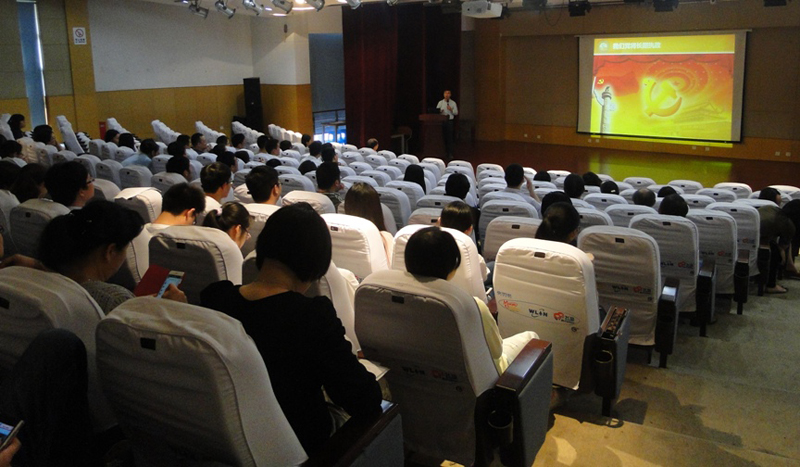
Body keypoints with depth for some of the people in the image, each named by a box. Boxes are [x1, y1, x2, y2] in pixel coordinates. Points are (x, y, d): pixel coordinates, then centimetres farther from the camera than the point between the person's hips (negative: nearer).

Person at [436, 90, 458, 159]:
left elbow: (456, 113, 4)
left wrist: (451, 110, -15)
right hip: (442, 121, 1)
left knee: (450, 138, -4)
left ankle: (450, 154, -3)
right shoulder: (440, 102, 9)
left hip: (450, 121, -1)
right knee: (443, 137, 2)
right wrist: (440, 111, -17)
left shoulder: (453, 103, 7)